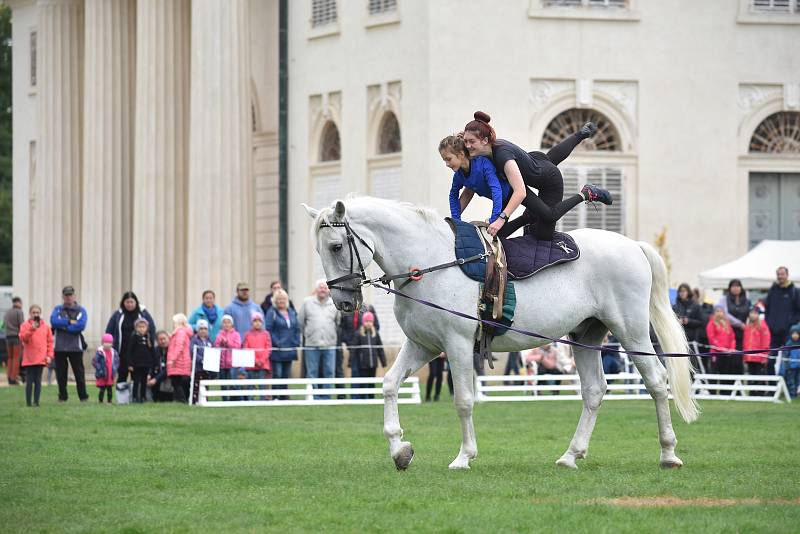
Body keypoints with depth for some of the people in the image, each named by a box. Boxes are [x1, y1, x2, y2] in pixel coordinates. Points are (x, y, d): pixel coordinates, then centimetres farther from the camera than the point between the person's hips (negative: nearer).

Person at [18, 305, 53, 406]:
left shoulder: (45, 327, 7)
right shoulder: (25, 325, 1)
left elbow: (50, 342, 10)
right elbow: (22, 338, -14)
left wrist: (49, 355, 2)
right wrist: (32, 329, -25)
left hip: (41, 359, 2)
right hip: (29, 359, -2)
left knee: (38, 381, 3)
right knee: (29, 381, 0)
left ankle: (36, 401, 4)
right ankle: (28, 401, 3)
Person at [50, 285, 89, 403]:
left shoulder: (80, 310, 5)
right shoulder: (57, 309, 10)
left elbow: (81, 326, -12)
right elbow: (54, 321, -9)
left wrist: (63, 326, -10)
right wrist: (69, 322, -13)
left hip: (75, 347, -2)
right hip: (60, 347, 2)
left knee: (79, 372, 0)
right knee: (61, 373, 5)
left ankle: (83, 396, 6)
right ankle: (62, 396, 13)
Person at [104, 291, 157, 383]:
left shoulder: (143, 313, 3)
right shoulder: (118, 314, 3)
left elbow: (152, 330, 6)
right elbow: (109, 331, 5)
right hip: (122, 352, 0)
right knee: (122, 375, 4)